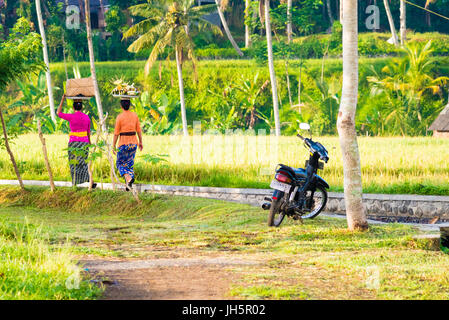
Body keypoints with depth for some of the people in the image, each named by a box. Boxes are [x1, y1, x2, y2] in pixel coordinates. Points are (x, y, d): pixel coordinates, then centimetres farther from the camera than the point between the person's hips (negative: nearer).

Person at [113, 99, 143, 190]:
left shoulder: (119, 117, -12)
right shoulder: (134, 115, 1)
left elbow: (116, 133, -9)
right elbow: (139, 130, 4)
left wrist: (113, 146, -2)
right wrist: (140, 142, 14)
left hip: (123, 143, -4)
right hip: (133, 142, 4)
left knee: (120, 163, 9)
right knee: (130, 163, 17)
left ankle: (128, 178, -18)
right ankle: (129, 186, 11)